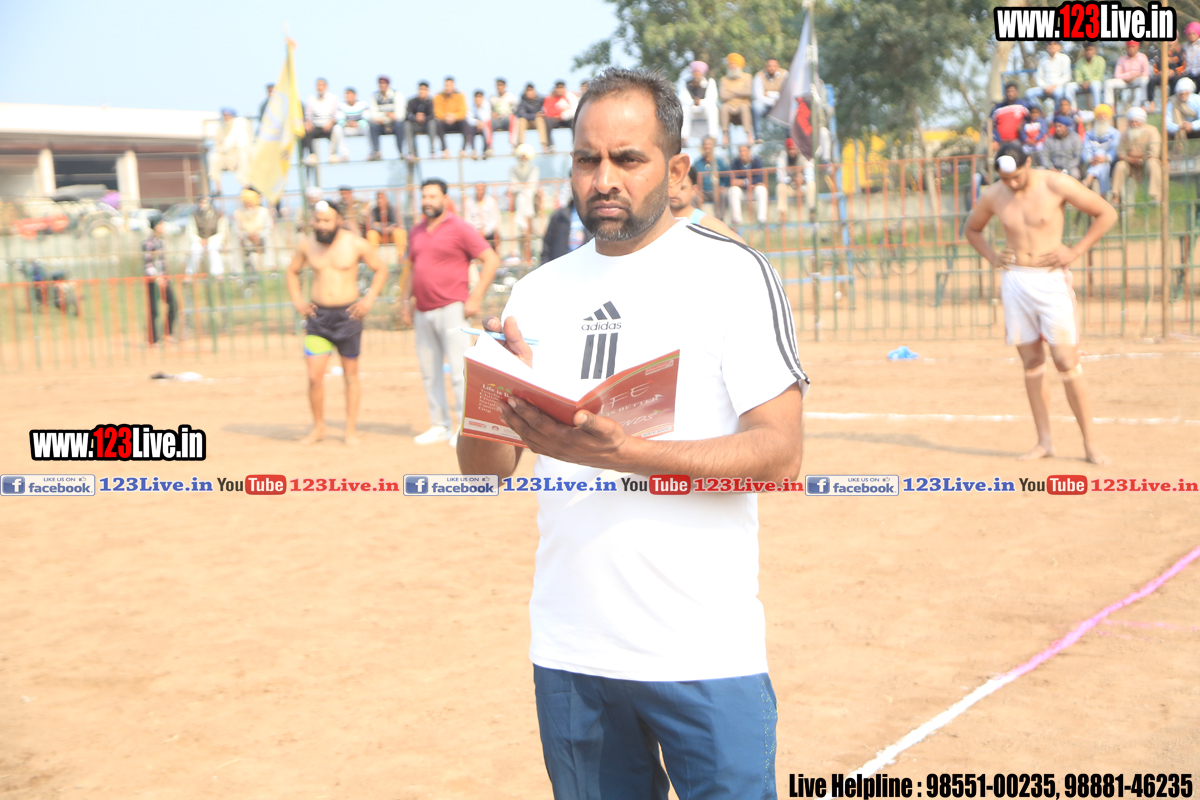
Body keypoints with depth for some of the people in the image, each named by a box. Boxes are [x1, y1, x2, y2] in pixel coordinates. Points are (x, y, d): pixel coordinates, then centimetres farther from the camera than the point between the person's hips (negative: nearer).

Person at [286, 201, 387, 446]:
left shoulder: (356, 244, -5)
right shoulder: (306, 245, 2)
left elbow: (381, 269, 5)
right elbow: (292, 272, 19)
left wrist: (369, 298, -5)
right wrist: (297, 300, 7)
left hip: (348, 314, -2)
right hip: (318, 315, 2)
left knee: (350, 374, 7)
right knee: (314, 375, -5)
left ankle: (351, 429, 17)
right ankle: (318, 426, 13)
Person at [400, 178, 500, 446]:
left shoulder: (458, 228, -4)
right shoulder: (416, 231, 16)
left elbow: (491, 260, -8)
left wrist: (475, 297, -13)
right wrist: (405, 300, 17)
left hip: (450, 310, -7)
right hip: (423, 313, 7)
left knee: (458, 369, -8)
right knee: (429, 372, 9)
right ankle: (440, 425, 17)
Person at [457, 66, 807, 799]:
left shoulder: (730, 273, -4)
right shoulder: (540, 292, 10)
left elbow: (780, 451, -13)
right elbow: (484, 467, 8)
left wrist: (624, 453, -26)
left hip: (705, 653, -4)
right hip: (568, 650, 5)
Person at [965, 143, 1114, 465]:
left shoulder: (1056, 185, -9)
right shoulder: (992, 196, 2)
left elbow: (1107, 213, -2)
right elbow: (972, 229, 23)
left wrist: (1076, 251, -7)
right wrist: (992, 257, 6)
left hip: (1051, 279, -4)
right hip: (1014, 281, 4)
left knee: (1066, 361, -8)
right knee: (1031, 361, 6)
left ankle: (1089, 443, -1)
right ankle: (1044, 441, 12)